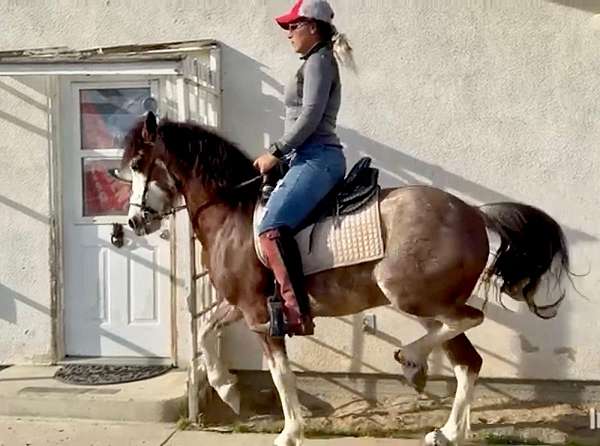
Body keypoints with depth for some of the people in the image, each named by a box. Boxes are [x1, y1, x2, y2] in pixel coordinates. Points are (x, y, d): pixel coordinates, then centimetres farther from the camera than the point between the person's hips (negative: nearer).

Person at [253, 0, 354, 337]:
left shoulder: (318, 60, -5)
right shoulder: (317, 62, 25)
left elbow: (310, 116, -17)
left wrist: (276, 152, -14)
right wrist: (282, 154, 19)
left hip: (317, 158, -12)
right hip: (312, 159, 12)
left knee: (273, 227, -27)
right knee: (278, 223, 17)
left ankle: (298, 313, -31)